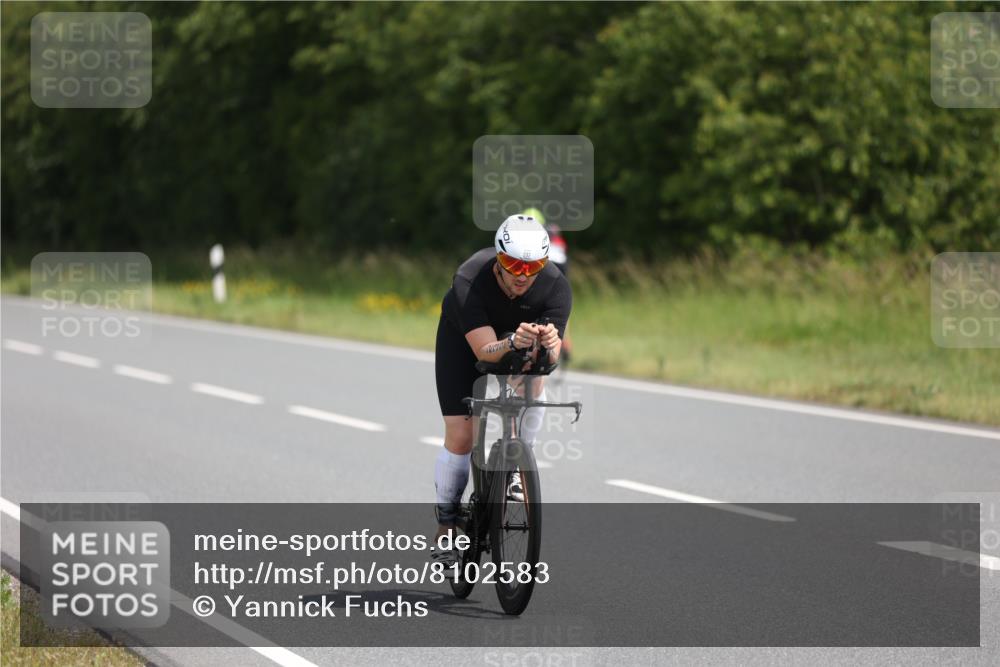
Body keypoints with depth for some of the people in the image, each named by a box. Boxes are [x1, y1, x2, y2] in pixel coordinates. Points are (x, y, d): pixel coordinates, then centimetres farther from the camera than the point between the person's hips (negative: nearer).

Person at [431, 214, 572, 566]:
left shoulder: (556, 287, -33)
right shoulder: (469, 281, -39)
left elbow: (549, 360, -37)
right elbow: (484, 350, -44)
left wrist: (548, 344, -60)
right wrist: (513, 343, -64)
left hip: (521, 329, 3)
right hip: (463, 336, -3)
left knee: (534, 390, -26)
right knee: (460, 435, -10)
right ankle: (446, 529, 7)